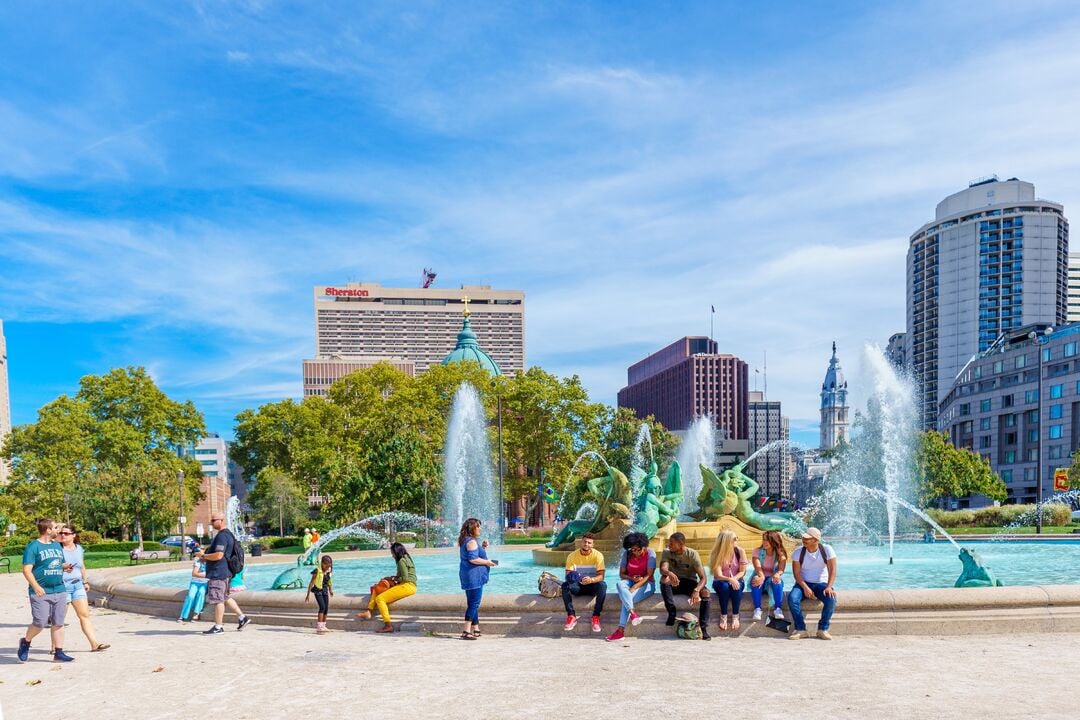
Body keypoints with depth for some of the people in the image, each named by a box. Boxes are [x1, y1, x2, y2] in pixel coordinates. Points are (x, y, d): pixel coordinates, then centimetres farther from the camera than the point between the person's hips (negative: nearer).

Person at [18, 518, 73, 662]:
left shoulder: (57, 545, 16)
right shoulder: (33, 546, -6)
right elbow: (27, 570, -11)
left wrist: (65, 567, 5)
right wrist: (36, 586, -22)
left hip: (59, 590, 6)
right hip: (41, 592, -6)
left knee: (58, 623, 5)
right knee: (40, 623, -7)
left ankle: (59, 653, 10)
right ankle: (25, 642, 21)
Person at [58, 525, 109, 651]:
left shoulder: (79, 548, 11)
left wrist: (85, 581, 25)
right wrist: (61, 567, -22)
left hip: (77, 585, 5)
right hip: (62, 586, -5)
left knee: (85, 615, 2)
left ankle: (95, 644, 0)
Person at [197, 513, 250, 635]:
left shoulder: (222, 536, -18)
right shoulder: (227, 534, 16)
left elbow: (218, 555, -26)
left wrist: (203, 556, -12)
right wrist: (206, 557, 17)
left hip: (218, 573, -11)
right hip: (224, 572, 11)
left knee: (217, 600, -3)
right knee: (225, 598, 18)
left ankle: (218, 627, 4)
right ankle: (242, 617, 21)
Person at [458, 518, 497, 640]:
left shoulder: (465, 541, 17)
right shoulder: (472, 541, -14)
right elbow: (473, 559, -23)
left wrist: (482, 547, 13)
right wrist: (487, 562, -11)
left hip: (468, 576, 11)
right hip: (474, 576, -11)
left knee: (472, 603, 15)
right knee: (474, 604, -9)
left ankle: (475, 629, 22)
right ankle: (466, 631, -11)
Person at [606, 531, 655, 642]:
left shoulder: (650, 553, -9)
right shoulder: (627, 554, 2)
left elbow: (649, 575, -15)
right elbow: (621, 574, 4)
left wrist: (632, 589, -26)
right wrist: (632, 578, -20)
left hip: (646, 584, -3)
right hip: (630, 581, 4)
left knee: (627, 598, -33)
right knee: (620, 584, -34)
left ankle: (621, 630, -33)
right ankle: (633, 614, -46)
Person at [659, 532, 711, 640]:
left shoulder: (692, 554, -13)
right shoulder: (667, 553, -8)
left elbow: (703, 577, -19)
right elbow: (663, 569, -27)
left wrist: (696, 590, -38)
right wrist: (669, 573, -52)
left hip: (690, 582, -1)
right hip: (674, 583, 1)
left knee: (706, 592, -32)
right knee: (664, 578, -33)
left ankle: (704, 628, -25)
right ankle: (671, 613, -23)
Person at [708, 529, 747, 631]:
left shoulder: (740, 551, -10)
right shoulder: (717, 554, -16)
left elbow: (742, 572, -8)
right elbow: (718, 575, -22)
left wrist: (734, 579, -27)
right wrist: (729, 579, -41)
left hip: (736, 580, 1)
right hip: (721, 583, -1)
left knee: (736, 586, -34)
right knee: (724, 585, -35)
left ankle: (735, 616, -22)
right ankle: (723, 616, -24)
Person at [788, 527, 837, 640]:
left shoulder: (827, 550, -7)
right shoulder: (798, 552, -5)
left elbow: (832, 570, -12)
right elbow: (796, 573, -8)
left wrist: (829, 587, -27)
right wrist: (805, 587, -24)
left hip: (821, 583, -1)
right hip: (803, 583, 1)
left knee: (831, 599, -32)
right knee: (792, 598, -30)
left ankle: (823, 629, -15)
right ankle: (800, 629, -18)